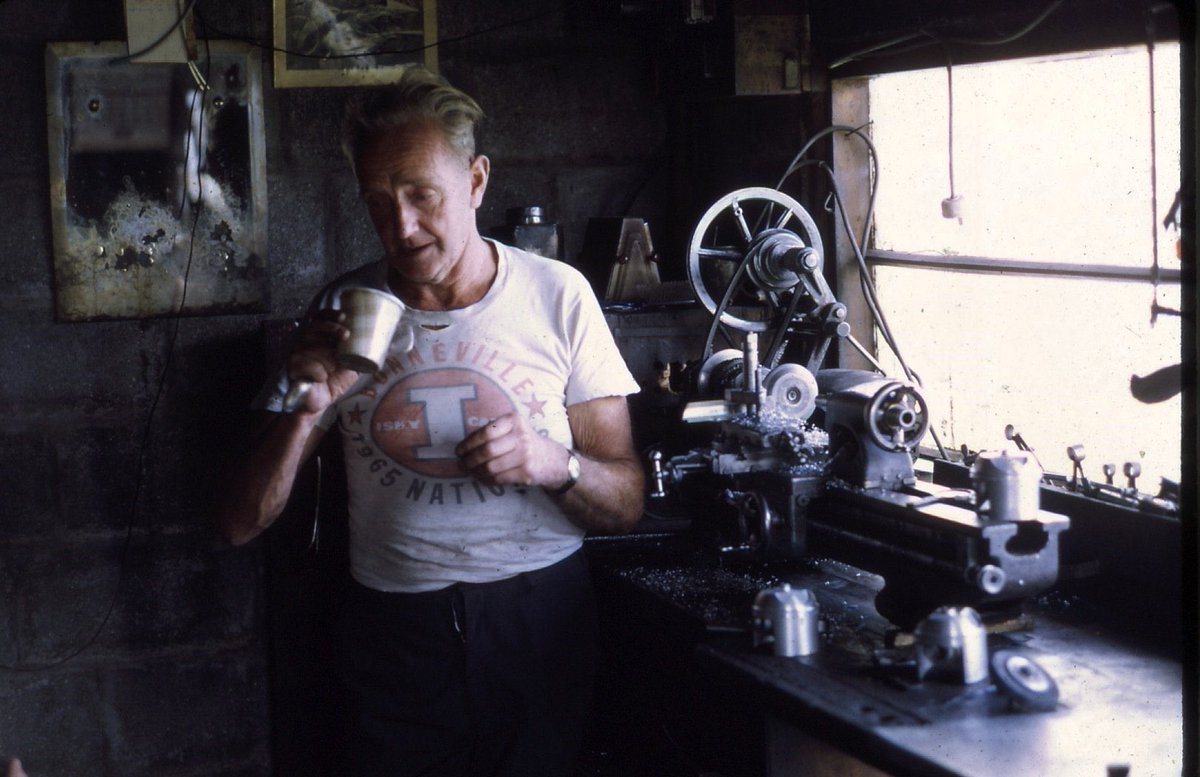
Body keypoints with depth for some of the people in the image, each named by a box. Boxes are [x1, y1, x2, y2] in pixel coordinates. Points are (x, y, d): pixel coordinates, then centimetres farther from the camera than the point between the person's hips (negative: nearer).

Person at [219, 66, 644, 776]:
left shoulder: (557, 295, -3)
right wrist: (308, 409, -19)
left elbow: (626, 505, 0)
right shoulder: (341, 313, 0)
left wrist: (555, 464, -22)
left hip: (540, 624, 0)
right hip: (396, 631, 1)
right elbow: (243, 524, -2)